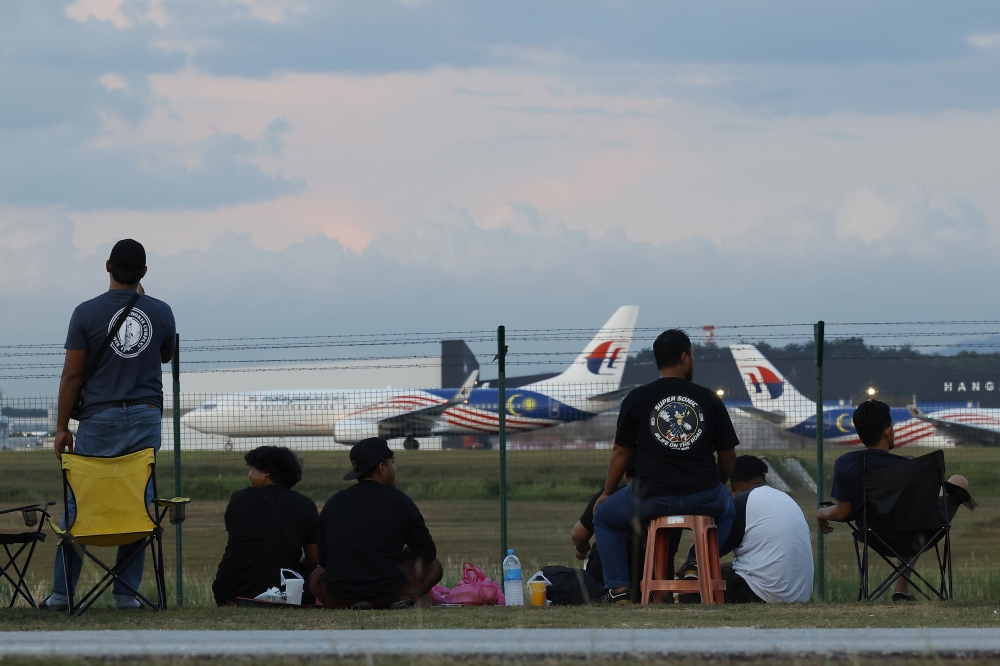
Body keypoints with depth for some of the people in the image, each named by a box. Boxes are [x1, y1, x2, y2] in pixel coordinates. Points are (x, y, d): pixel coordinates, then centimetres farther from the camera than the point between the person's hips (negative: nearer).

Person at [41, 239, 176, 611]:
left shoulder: (87, 313, -4)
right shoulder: (161, 312, 4)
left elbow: (72, 375, -4)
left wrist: (62, 427, 3)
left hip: (99, 418, -2)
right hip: (145, 417, 2)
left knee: (77, 503, 4)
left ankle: (61, 593, 3)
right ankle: (127, 592, 2)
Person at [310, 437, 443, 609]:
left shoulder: (333, 503, 5)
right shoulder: (399, 501, -2)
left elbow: (323, 558, 11)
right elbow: (428, 554, 5)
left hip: (339, 597, 1)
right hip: (389, 593, -1)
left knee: (316, 575, 35)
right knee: (433, 566, 25)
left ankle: (352, 606, 4)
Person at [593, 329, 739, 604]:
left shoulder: (636, 399, 0)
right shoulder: (709, 400, 3)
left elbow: (621, 453, 5)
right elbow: (728, 455, 10)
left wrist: (606, 494, 21)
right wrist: (717, 486, 31)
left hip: (652, 499, -2)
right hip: (704, 499, 2)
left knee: (604, 516, 25)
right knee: (726, 508, 37)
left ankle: (619, 590, 11)